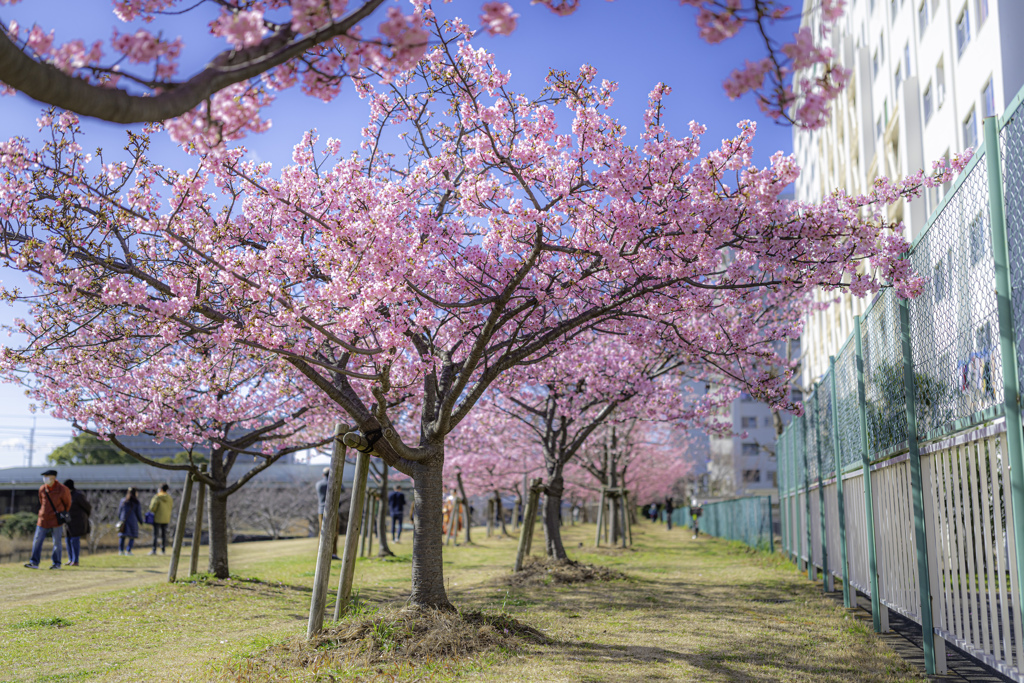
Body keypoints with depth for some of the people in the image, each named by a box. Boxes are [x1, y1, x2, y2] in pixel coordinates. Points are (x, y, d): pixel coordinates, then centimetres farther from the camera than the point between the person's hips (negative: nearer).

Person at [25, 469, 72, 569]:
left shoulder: (62, 489, -7)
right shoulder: (42, 489, 3)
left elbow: (68, 503, 8)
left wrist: (63, 515, 18)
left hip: (56, 520, -4)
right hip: (43, 520, 4)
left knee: (57, 542, 2)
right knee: (37, 540, -4)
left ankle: (57, 563, 10)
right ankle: (34, 562, -1)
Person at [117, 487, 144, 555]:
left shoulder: (123, 500, 1)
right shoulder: (137, 503, -7)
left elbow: (119, 511, 7)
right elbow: (138, 513, -3)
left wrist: (120, 518, 23)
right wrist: (141, 522, 11)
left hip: (123, 520, 3)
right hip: (132, 521, -3)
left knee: (122, 535, 11)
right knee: (132, 537, 4)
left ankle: (120, 550, 8)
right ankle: (128, 551, -4)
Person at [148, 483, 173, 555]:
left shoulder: (157, 497, -14)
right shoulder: (169, 497, 0)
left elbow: (152, 508, -16)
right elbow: (171, 508, 6)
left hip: (157, 519, -5)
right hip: (166, 519, 5)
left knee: (155, 534, -1)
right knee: (164, 534, 10)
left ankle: (154, 550, -5)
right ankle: (163, 550, 11)